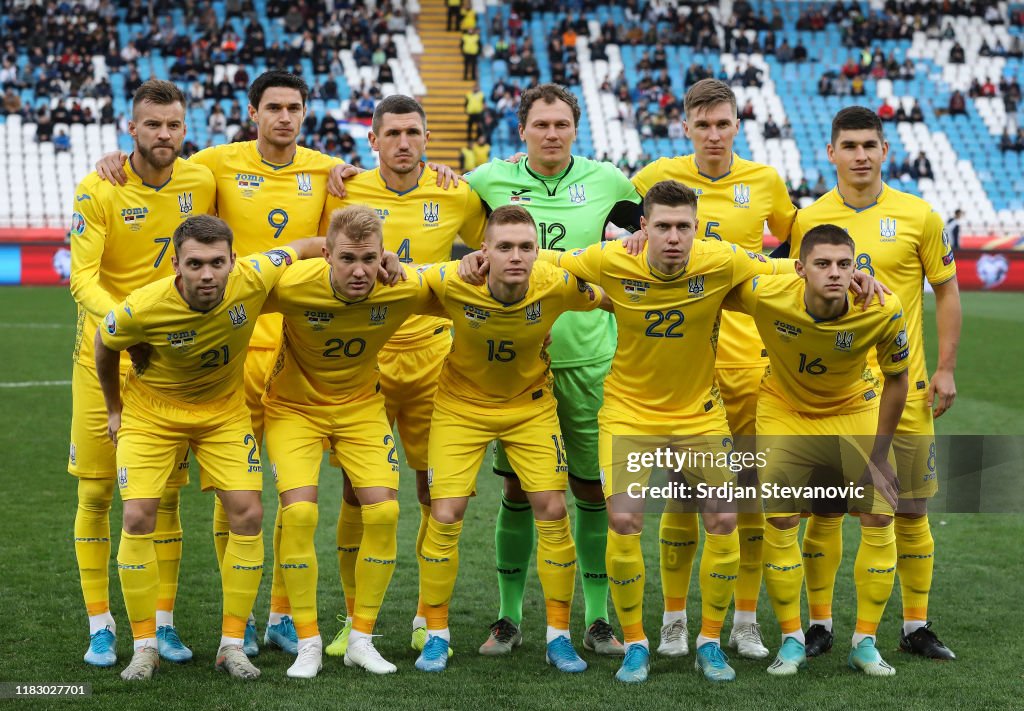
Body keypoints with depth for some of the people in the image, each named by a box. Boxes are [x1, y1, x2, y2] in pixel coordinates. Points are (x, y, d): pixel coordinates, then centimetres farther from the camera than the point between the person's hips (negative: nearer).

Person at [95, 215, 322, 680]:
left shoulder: (253, 278, -28)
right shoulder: (141, 309, -31)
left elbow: (303, 248, -7)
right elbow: (105, 344, -7)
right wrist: (114, 409, 4)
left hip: (224, 409, 2)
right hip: (152, 410, -2)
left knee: (247, 514, -9)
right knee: (138, 517, -13)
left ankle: (232, 643, 4)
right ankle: (145, 646, 3)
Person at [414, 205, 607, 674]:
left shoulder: (558, 286, -24)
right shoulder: (451, 282, -28)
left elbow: (613, 300, -3)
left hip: (530, 404, 1)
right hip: (461, 404, -1)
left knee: (552, 511, -4)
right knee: (445, 516, -6)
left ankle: (559, 635, 12)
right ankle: (436, 635, 12)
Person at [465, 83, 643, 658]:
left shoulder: (606, 181, 4)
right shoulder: (491, 180, 3)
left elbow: (647, 221, 21)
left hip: (589, 357, 0)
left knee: (594, 487, 4)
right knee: (517, 487, 4)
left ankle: (598, 618, 13)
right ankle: (509, 616, 14)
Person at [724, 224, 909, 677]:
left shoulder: (883, 311, -29)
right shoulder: (764, 295, -31)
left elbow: (896, 378, -12)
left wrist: (879, 454, -9)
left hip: (855, 411, 1)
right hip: (784, 410, 0)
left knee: (879, 519, -6)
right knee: (779, 523, -7)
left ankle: (865, 642, 8)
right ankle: (792, 641, 9)